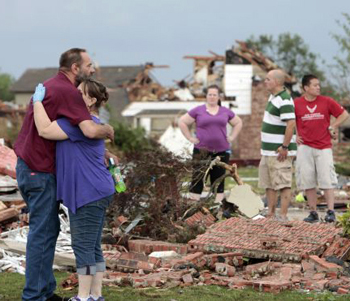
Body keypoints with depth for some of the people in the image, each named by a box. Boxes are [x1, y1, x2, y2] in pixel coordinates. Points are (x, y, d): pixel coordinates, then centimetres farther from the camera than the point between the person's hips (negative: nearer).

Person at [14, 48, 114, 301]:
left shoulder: (48, 86, 14)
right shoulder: (68, 92, -17)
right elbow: (90, 130, -30)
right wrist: (107, 130, -6)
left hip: (27, 167, 10)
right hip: (40, 172, -10)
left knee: (48, 229, 15)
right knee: (43, 232, -4)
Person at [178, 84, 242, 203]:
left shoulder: (226, 112, 10)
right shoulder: (198, 111, 2)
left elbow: (238, 123, 22)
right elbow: (182, 122, 4)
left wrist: (232, 137, 9)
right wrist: (190, 138, -2)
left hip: (221, 151, 2)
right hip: (202, 151, -2)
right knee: (198, 178, -4)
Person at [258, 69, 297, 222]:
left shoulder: (284, 100, -19)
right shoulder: (273, 96, 14)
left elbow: (291, 124, -26)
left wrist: (284, 147, -25)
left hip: (279, 152, -11)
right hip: (268, 151, 11)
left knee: (283, 185, -7)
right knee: (269, 184, 15)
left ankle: (283, 216, -6)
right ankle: (271, 213, 21)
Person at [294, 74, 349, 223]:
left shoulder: (326, 101, -1)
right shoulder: (296, 103, 0)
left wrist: (332, 127, 0)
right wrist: (295, 135, 4)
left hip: (324, 147, -1)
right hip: (305, 148, 1)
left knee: (327, 180, -6)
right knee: (307, 181, 2)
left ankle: (331, 212, -3)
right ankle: (313, 213, 9)